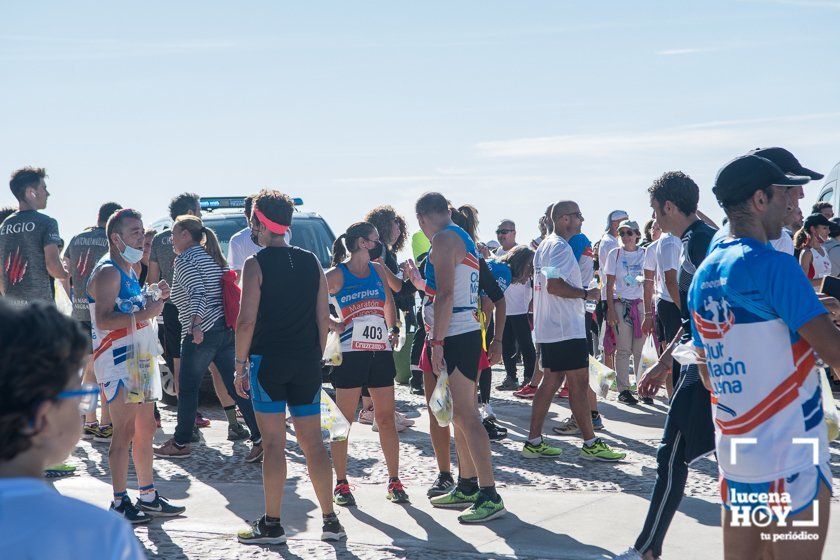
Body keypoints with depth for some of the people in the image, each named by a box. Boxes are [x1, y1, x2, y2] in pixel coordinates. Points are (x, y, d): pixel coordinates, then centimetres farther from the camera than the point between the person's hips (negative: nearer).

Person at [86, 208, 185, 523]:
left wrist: (157, 298, 11)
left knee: (146, 429, 13)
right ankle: (120, 503, -3)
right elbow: (103, 320, -24)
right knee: (125, 432, -9)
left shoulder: (129, 271, 17)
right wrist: (144, 313, -26)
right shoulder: (108, 272, -14)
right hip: (116, 363, -10)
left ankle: (148, 497, 21)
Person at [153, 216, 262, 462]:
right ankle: (260, 439, -1)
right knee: (236, 387, 5)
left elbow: (197, 293, -20)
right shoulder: (213, 257, 19)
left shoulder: (185, 259, -7)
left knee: (187, 389, 4)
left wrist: (195, 325, -26)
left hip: (201, 333, -8)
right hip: (228, 330, 8)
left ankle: (180, 444, 13)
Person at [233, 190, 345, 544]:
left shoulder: (256, 264, -7)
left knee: (274, 444, 0)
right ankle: (330, 521, 11)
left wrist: (240, 365, -5)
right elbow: (324, 318, 8)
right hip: (307, 363, 5)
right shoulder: (311, 262, 8)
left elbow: (247, 320, -12)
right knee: (313, 442, 9)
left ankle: (272, 525, 5)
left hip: (267, 360, -5)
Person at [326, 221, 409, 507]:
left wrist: (393, 328, 13)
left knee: (386, 419, 6)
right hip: (351, 353, -5)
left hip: (381, 352, 5)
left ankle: (394, 481, 13)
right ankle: (341, 484, 9)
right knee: (344, 420, 1)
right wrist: (334, 324, -8)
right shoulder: (337, 274, -4)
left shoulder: (378, 270, 11)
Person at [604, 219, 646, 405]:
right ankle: (623, 390, 3)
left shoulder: (644, 253, 6)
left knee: (641, 349, 1)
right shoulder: (615, 254, 2)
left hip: (640, 304, 2)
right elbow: (610, 284, 2)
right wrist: (610, 309, -6)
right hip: (621, 304, -2)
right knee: (623, 349, -1)